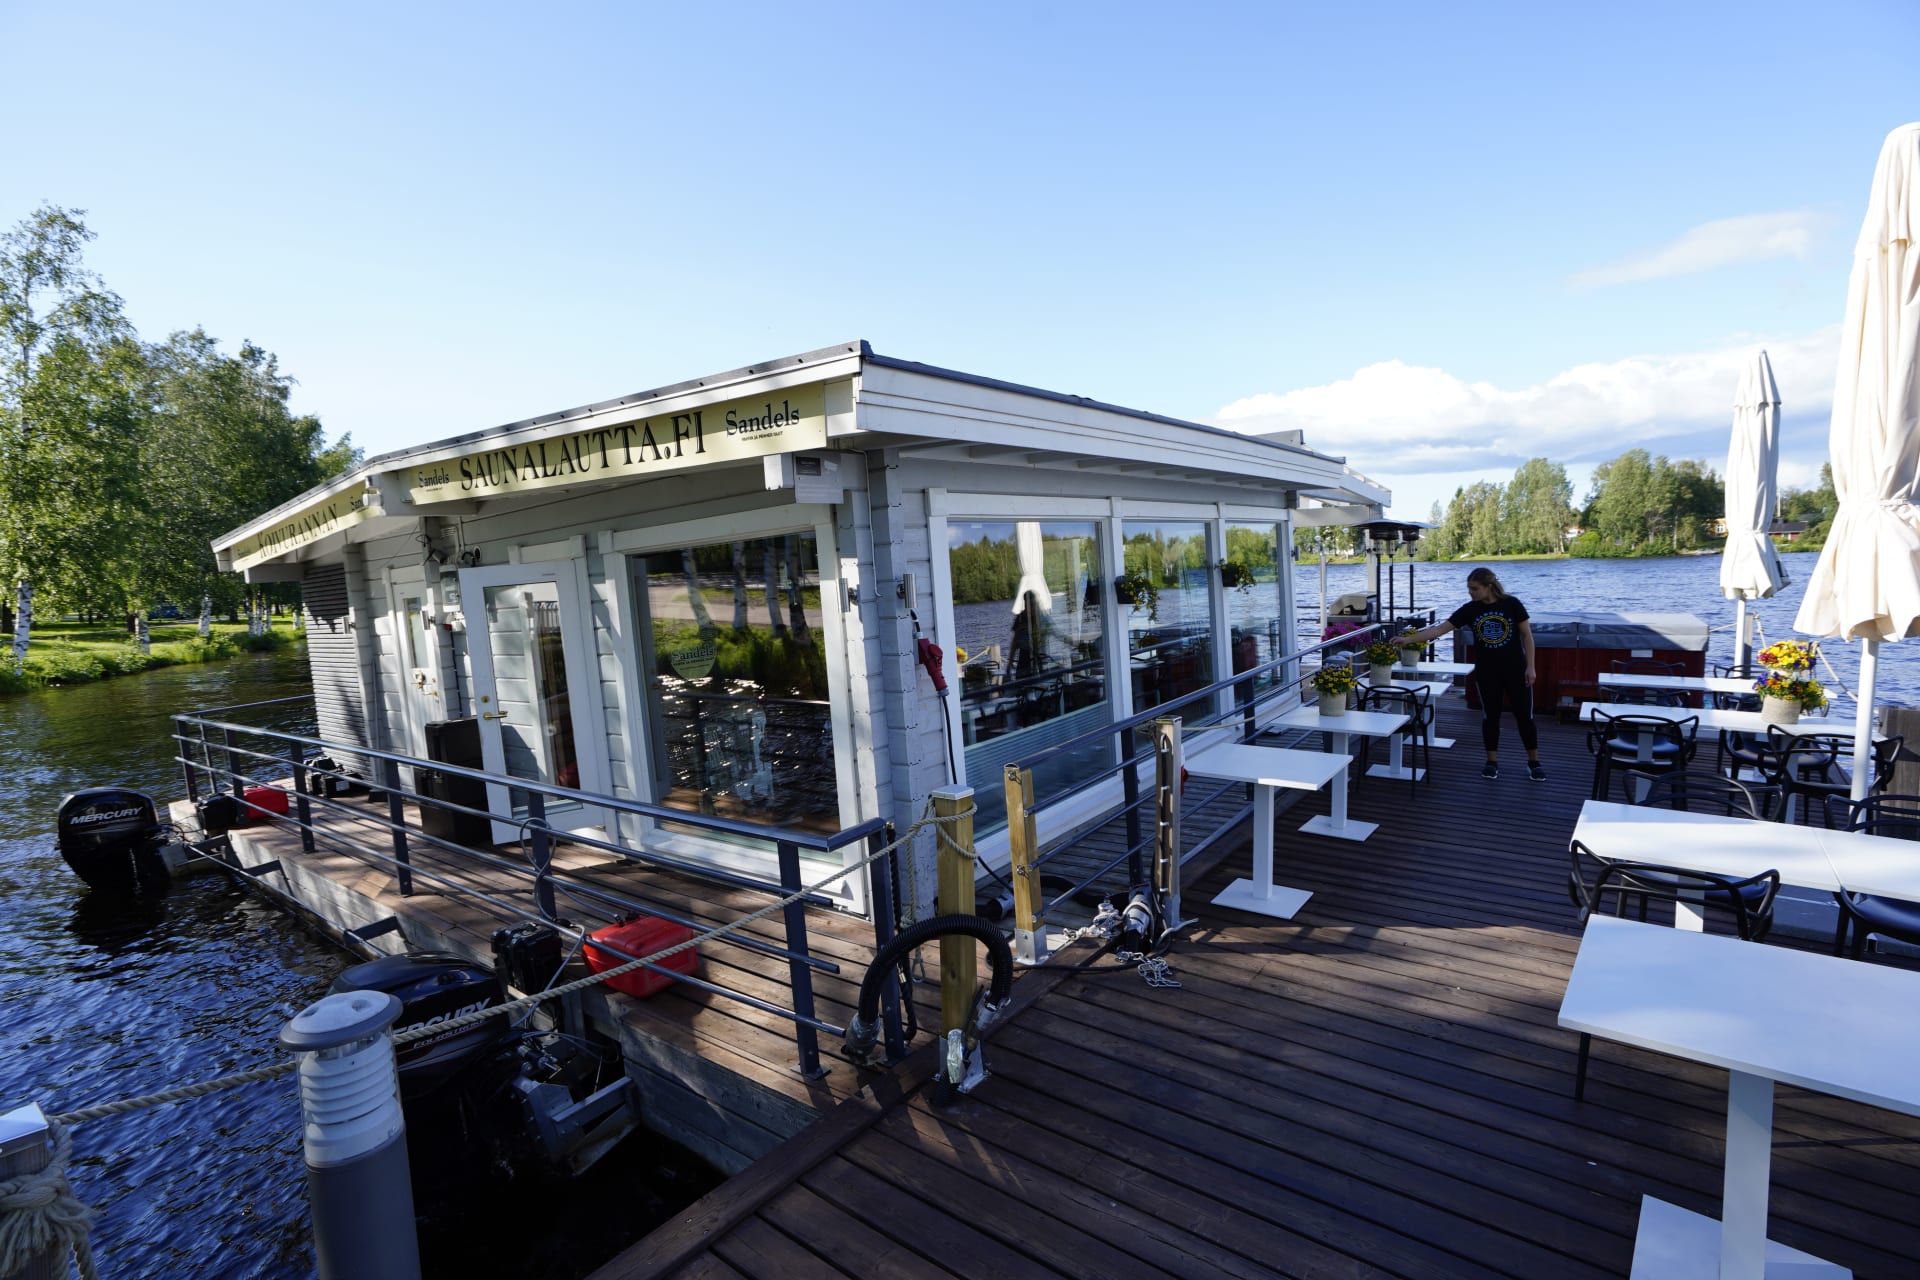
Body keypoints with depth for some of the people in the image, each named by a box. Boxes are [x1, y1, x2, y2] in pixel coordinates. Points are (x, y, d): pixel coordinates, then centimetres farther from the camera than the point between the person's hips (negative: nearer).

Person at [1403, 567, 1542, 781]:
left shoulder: (1512, 604, -8)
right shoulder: (1469, 609, -4)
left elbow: (1527, 636, -3)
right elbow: (1440, 629, -7)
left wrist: (1530, 667, -7)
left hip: (1515, 670, -1)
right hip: (1486, 672, 2)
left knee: (1524, 716, 5)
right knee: (1489, 716, 8)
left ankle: (1534, 762, 19)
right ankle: (1492, 761, 19)